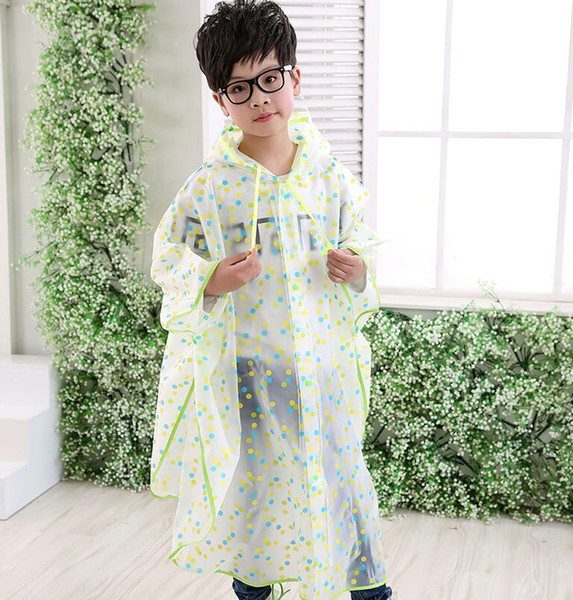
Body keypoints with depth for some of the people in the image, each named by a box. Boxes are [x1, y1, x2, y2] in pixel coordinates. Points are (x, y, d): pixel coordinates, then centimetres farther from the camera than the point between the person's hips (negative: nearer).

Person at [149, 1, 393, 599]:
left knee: (341, 469, 13)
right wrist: (212, 280, -22)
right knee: (252, 481, 13)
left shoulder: (328, 173, -2)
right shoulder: (209, 185, -9)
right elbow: (168, 258, -3)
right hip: (245, 365, -1)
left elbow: (358, 238, 10)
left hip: (322, 357, 2)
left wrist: (358, 270, -11)